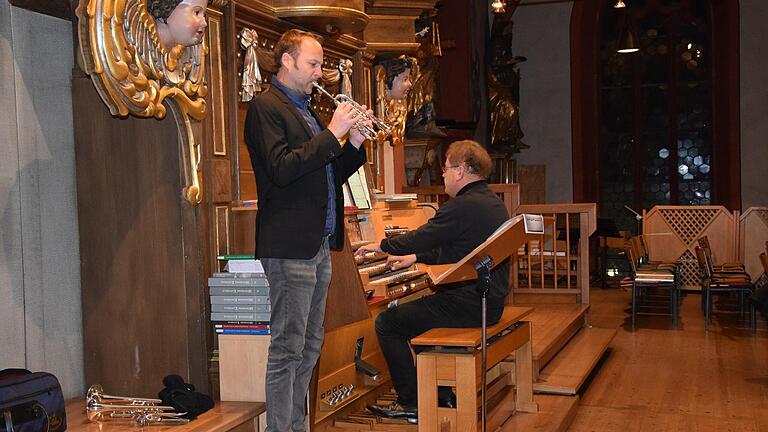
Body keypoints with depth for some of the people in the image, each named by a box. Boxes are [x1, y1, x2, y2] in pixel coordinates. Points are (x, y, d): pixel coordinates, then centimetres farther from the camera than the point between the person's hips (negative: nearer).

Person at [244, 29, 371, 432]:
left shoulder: (307, 111, 19)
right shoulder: (265, 107, -7)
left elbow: (330, 175, 20)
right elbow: (282, 169, -21)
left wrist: (354, 141, 5)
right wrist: (332, 133, -17)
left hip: (319, 245, 9)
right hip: (290, 245, -9)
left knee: (310, 345, 14)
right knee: (288, 347, -6)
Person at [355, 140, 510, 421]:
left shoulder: (462, 206, -19)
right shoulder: (493, 203, 12)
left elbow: (417, 239, -15)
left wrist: (380, 246, 3)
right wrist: (415, 257, 25)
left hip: (466, 306, -10)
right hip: (490, 303, 10)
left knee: (386, 323, 0)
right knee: (415, 314, 28)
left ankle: (411, 403, 5)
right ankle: (443, 395, 28)